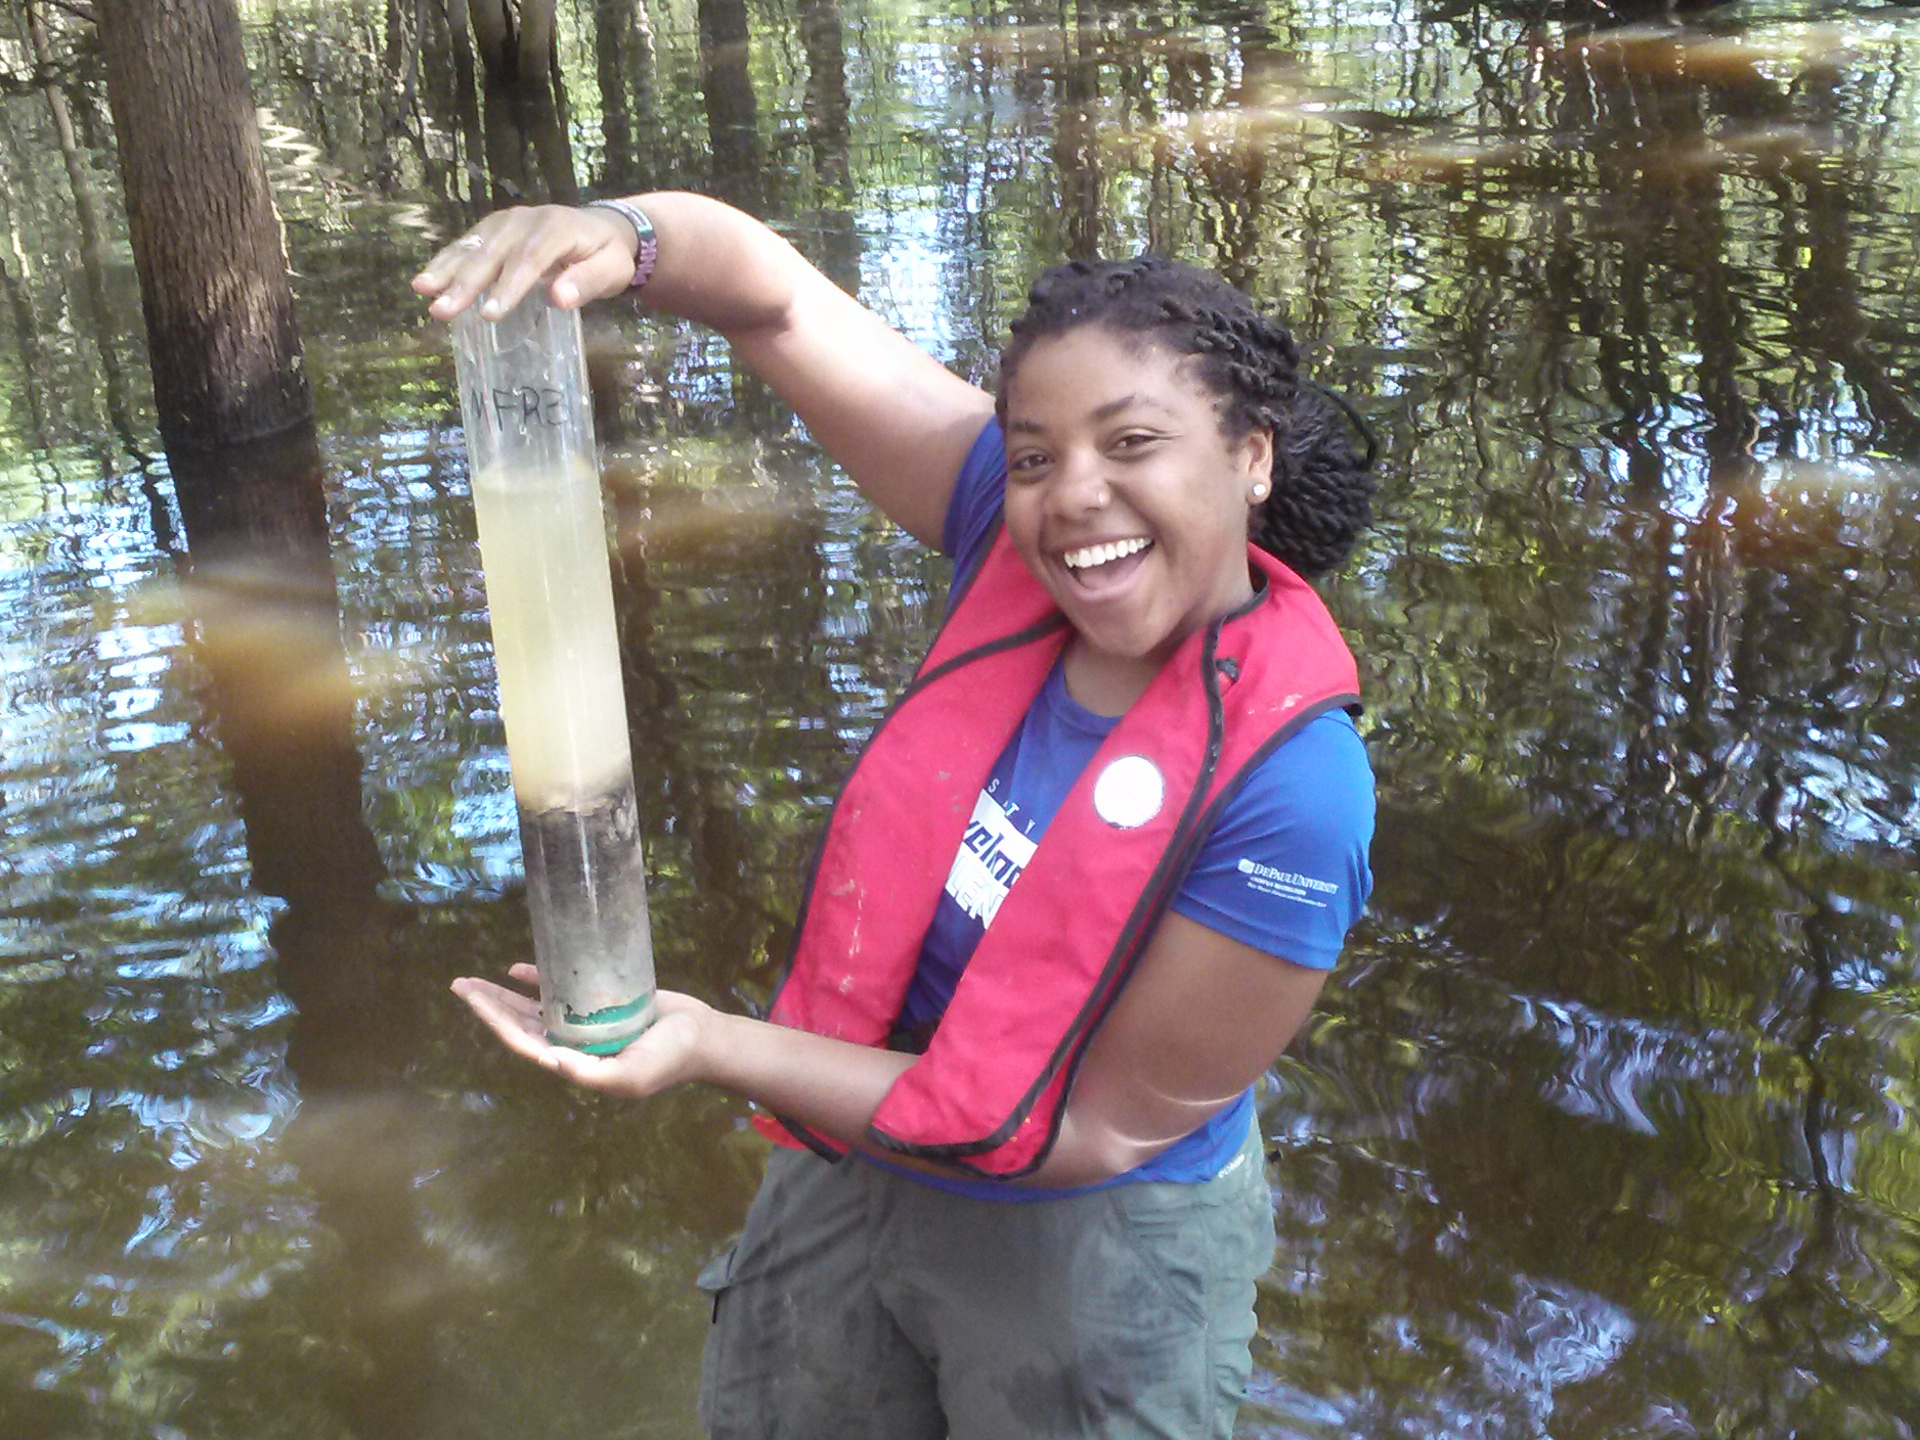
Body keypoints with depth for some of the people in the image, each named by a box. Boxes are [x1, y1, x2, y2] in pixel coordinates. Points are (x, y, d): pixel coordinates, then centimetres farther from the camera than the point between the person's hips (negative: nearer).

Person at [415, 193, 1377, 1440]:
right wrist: (621, 237, -36)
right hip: (852, 1168, 5)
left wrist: (712, 1047, -28)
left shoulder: (1289, 789, -30)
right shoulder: (1014, 532, -17)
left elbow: (1102, 1128, -25)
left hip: (1087, 1242, -5)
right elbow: (771, 298, -12)